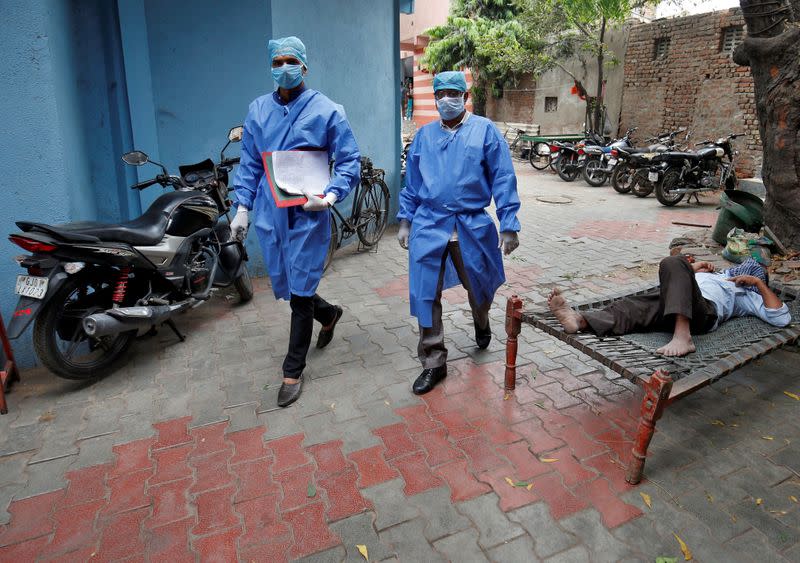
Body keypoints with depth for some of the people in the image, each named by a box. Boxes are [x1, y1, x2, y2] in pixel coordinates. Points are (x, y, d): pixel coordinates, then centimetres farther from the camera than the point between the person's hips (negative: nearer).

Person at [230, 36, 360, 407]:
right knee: (283, 287, 14)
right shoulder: (258, 109, 9)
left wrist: (330, 196, -18)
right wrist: (243, 206, 6)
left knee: (300, 293, 0)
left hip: (307, 215, -4)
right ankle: (327, 313, 46)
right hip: (269, 214, 5)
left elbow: (349, 161, -3)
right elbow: (249, 163, 13)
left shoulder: (325, 110, -3)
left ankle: (293, 371, 16)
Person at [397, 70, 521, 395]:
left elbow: (503, 180, -3)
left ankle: (481, 323, 50)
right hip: (429, 226, 2)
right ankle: (434, 362, 12)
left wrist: (508, 225, -8)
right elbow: (412, 182, 14)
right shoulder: (424, 135, 10)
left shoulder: (485, 131, 0)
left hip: (473, 225, -2)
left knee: (479, 287, 14)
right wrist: (405, 221, 9)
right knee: (425, 294, -1)